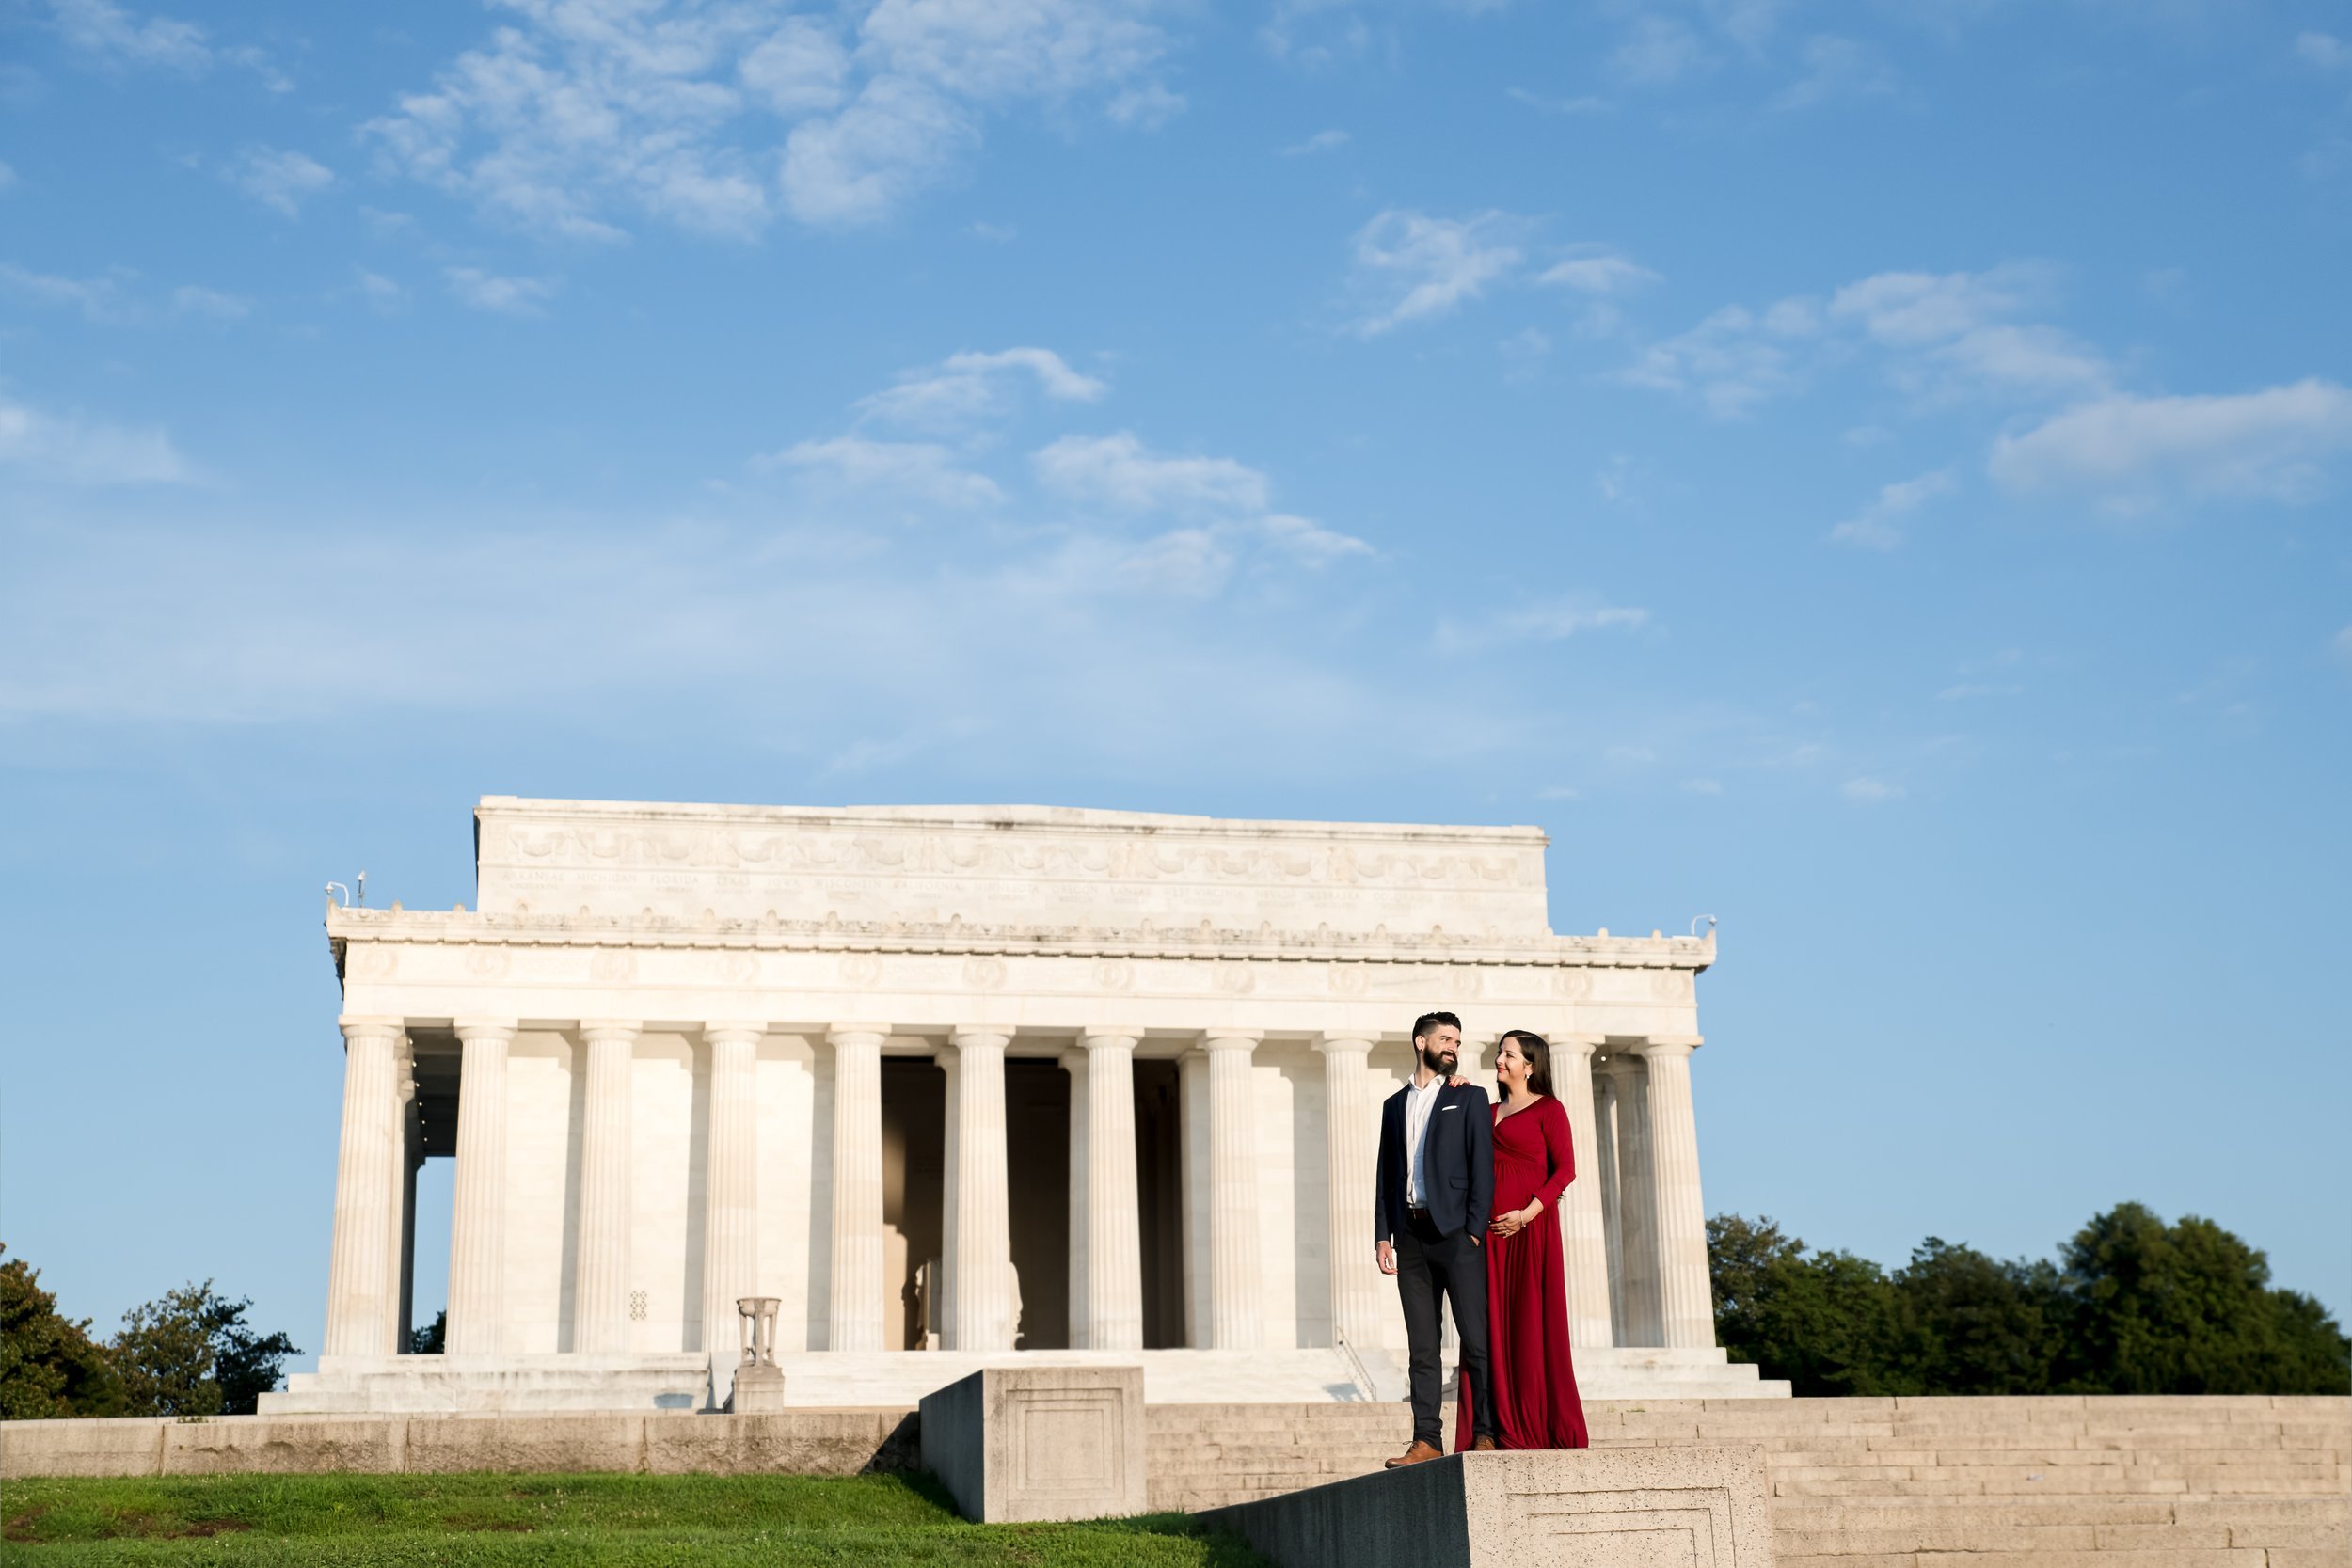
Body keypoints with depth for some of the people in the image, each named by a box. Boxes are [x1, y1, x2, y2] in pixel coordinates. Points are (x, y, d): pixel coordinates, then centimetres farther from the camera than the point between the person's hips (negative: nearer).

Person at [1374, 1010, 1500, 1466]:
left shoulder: (1469, 1098, 7)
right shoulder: (1395, 1106, 18)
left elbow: (1482, 1167, -1)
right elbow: (1387, 1175, 16)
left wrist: (1474, 1230, -11)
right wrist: (1383, 1234, 7)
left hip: (1455, 1232, -4)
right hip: (1411, 1235, 4)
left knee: (1476, 1339, -7)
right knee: (1421, 1347, 3)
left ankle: (1486, 1433, -3)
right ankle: (1426, 1441, 3)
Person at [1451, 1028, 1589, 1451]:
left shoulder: (1548, 1109, 1)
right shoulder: (1489, 1111, 20)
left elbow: (1565, 1169, -8)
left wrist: (1529, 1212, -18)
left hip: (1530, 1226, -6)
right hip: (1489, 1226, 6)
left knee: (1533, 1321, -5)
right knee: (1493, 1323, 1)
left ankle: (1540, 1427, -2)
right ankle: (1494, 1427, 1)